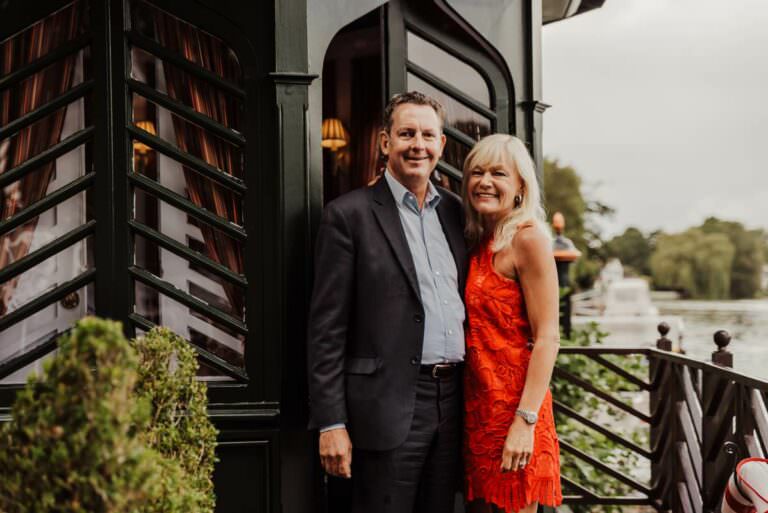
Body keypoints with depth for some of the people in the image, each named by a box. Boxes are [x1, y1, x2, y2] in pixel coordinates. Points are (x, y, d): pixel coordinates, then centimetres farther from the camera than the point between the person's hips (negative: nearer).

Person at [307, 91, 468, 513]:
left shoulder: (454, 210, 12)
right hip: (389, 406, -5)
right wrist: (331, 423, -12)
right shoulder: (349, 215, -6)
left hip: (452, 400, 6)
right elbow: (326, 328, -8)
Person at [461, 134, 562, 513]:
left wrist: (525, 421, -21)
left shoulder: (527, 237, -10)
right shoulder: (477, 242, 11)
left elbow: (547, 338, -15)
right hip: (475, 405, 7)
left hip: (513, 406, -7)